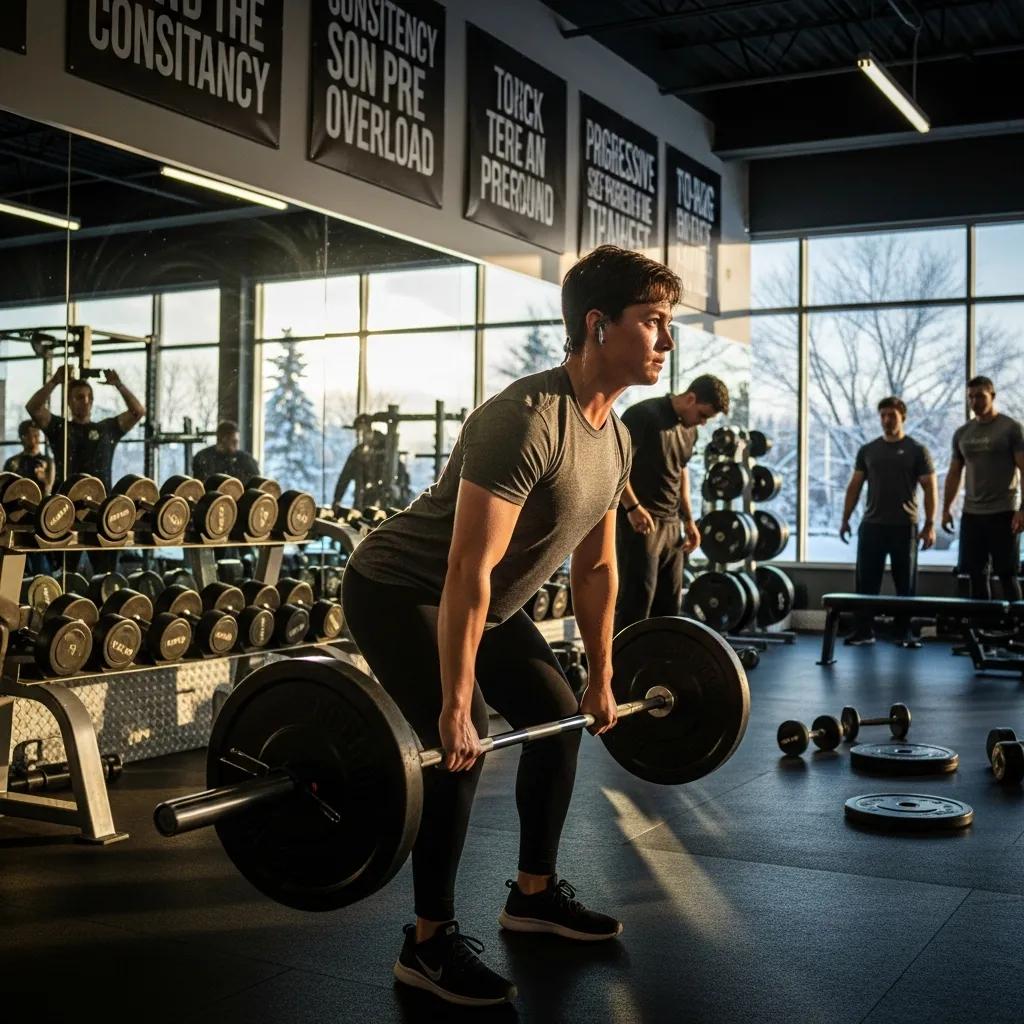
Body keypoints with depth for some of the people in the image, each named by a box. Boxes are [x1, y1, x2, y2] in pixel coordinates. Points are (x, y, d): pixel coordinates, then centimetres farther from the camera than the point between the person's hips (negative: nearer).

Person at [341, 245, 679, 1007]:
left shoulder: (616, 438, -1)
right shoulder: (526, 420, -31)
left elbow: (597, 566, 9)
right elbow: (467, 569, -35)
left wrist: (602, 679, 12)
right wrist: (457, 707, -34)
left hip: (485, 602, 10)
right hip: (399, 591, -10)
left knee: (559, 716, 10)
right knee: (461, 744, -21)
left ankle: (535, 892, 26)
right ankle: (431, 942, -5)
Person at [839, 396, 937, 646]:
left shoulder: (917, 450, 0)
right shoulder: (868, 450, 9)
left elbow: (930, 489, -3)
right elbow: (854, 486, 11)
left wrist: (930, 525, -11)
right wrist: (845, 520, 5)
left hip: (904, 526, -3)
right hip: (871, 525, 3)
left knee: (905, 584, 5)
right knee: (866, 581, 3)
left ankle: (905, 632, 13)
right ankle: (864, 630, 9)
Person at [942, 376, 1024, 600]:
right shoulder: (962, 433, 11)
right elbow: (954, 474, 17)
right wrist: (946, 509, 10)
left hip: (1003, 514, -5)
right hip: (971, 514, 5)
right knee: (977, 575, 7)